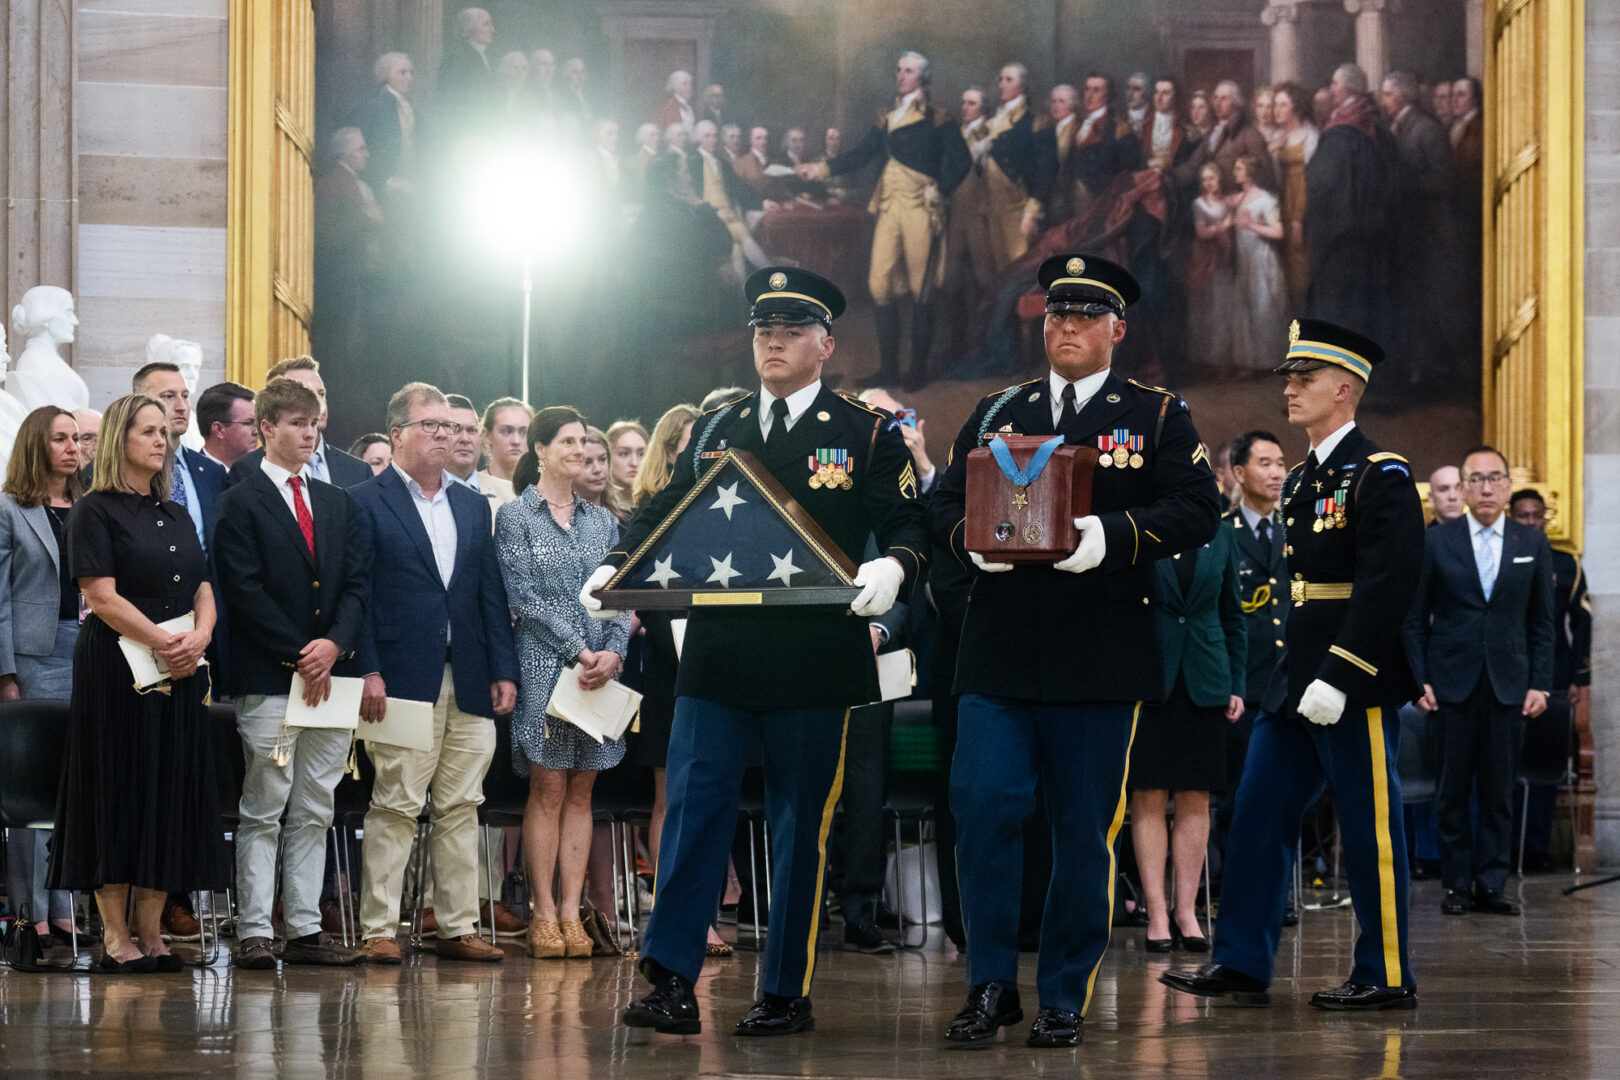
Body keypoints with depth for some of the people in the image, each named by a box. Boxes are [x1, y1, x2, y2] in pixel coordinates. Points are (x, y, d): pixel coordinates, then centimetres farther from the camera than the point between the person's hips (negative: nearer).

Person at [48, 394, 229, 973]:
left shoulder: (177, 516, 17)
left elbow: (204, 589, 12)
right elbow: (103, 597, -12)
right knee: (118, 792, -4)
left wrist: (200, 637, -9)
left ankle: (152, 933, 8)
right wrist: (164, 643, -18)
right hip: (117, 672, -6)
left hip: (180, 675, 6)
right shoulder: (96, 511, -3)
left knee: (169, 795, 4)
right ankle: (115, 936, 0)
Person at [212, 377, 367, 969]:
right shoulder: (242, 503, -1)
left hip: (330, 674, 5)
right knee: (263, 810, -4)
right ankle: (254, 931, -2)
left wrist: (335, 644, -7)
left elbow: (355, 583, 11)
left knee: (315, 812, 7)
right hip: (267, 678, -5)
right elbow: (243, 589, -9)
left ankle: (305, 927, 10)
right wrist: (298, 655, -12)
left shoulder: (337, 502, 16)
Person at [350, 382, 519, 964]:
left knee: (460, 807, 7)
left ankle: (458, 927, 12)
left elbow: (491, 592, 16)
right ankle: (378, 929, 0)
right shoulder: (368, 502, 0)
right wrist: (368, 671, -13)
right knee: (395, 806, -5)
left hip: (469, 683, 5)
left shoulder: (472, 505, 17)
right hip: (404, 681, -5)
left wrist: (503, 669, 9)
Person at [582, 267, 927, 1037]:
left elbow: (908, 527, 0)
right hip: (718, 655, 3)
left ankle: (787, 992, 11)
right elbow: (662, 514, 16)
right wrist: (613, 568, -1)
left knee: (800, 823, 4)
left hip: (814, 663, -3)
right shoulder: (716, 431, 15)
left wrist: (892, 567, -22)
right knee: (694, 808, -6)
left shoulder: (868, 436, 4)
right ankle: (672, 982, -8)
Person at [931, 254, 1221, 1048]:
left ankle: (1065, 998, 12)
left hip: (1099, 656, -2)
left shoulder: (1158, 417, 7)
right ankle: (991, 983, 2)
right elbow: (943, 503, 14)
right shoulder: (996, 414, 16)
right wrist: (973, 538, -9)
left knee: (1085, 831, 3)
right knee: (983, 807, -9)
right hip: (999, 653, 2)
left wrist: (1109, 536, -19)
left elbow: (1197, 512, -4)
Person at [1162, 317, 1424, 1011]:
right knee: (1258, 816, 6)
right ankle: (1241, 965, 11)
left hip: (1357, 683, -9)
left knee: (1369, 828, -1)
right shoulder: (1300, 480, 16)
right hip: (1295, 682, 9)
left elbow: (1387, 586, -19)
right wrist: (1292, 674, 16)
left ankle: (1388, 977, 7)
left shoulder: (1381, 475, -11)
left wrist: (1338, 677, -23)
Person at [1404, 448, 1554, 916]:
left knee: (1499, 790, 2)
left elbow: (1542, 621, 8)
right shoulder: (1435, 542, 3)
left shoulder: (1533, 543, 7)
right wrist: (1418, 680, -4)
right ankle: (1457, 885, 9)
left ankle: (1491, 885, 8)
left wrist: (1541, 683, 1)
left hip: (1508, 684, 1)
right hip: (1452, 683, -1)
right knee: (1454, 790, 2)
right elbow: (1415, 618, 4)